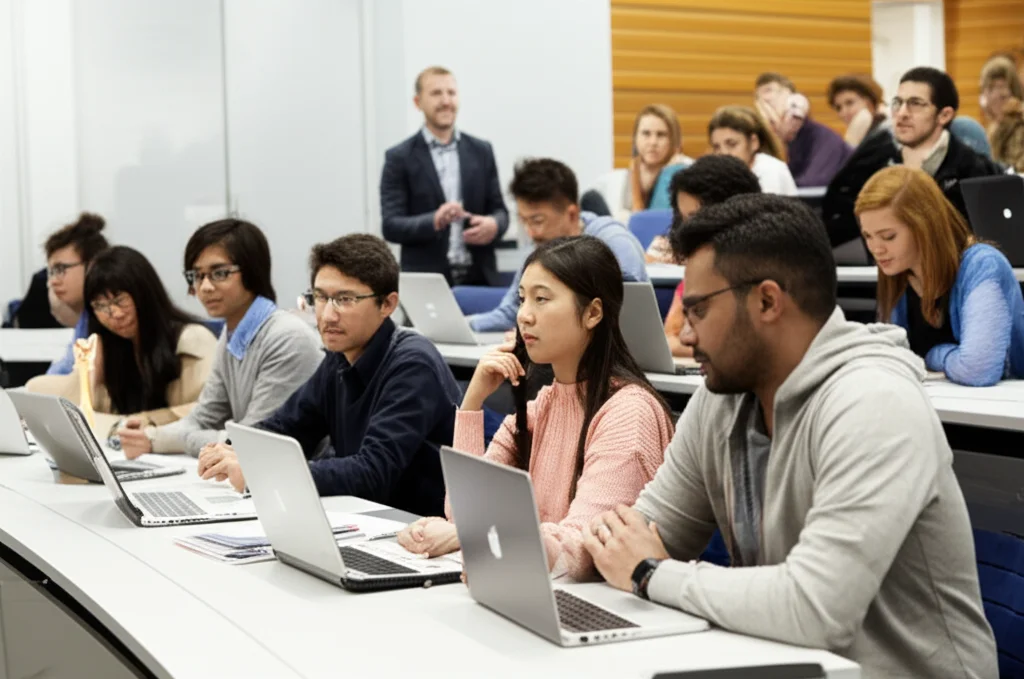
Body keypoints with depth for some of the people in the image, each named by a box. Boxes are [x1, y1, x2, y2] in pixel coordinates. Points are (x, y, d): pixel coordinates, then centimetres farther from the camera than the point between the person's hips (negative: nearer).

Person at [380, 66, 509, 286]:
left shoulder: (482, 151, 10)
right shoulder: (399, 158, 0)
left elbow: (499, 210, 13)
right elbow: (390, 226, -5)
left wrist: (493, 224, -12)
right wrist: (435, 221, -24)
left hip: (479, 278, 3)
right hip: (425, 281, -3)